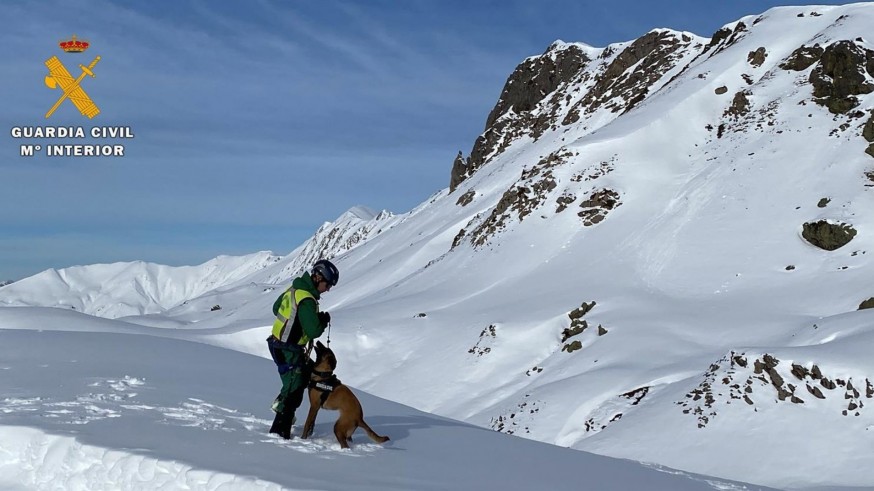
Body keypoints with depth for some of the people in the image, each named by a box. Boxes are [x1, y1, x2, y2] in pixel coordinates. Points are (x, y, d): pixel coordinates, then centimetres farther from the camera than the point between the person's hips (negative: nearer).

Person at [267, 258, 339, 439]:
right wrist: (324, 320, -7)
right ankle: (280, 432, 1)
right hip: (288, 351, -10)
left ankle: (281, 402, 27)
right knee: (294, 391, -3)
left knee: (309, 372, 26)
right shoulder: (307, 300, -25)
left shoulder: (294, 288, 5)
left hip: (278, 343, 10)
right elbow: (313, 331, -27)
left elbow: (276, 308, 19)